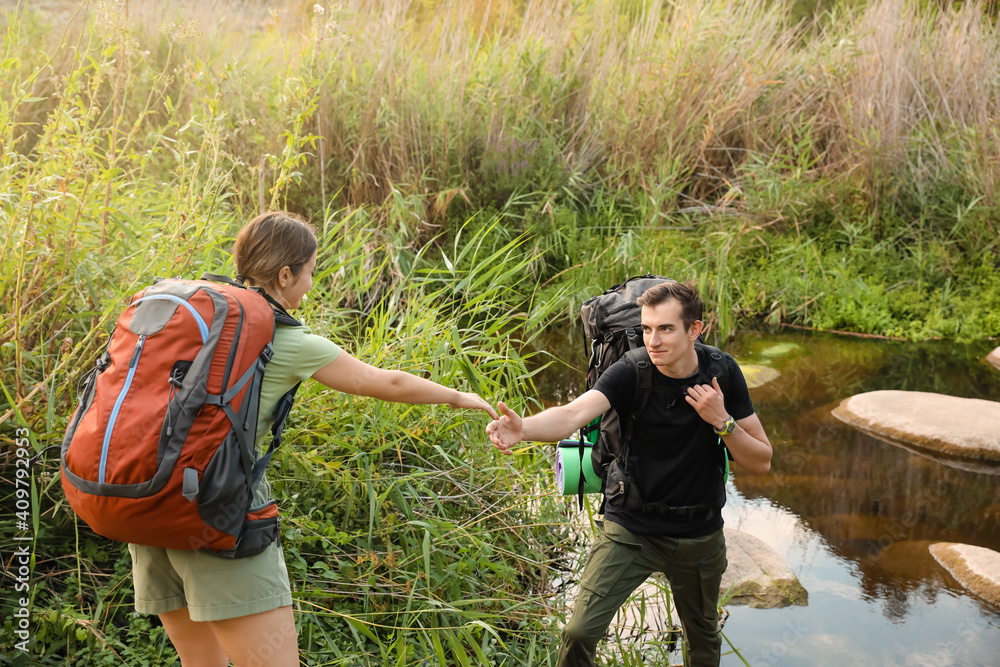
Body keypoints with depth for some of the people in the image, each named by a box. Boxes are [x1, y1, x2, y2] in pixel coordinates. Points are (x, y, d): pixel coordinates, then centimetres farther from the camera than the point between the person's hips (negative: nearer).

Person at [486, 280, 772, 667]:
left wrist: (722, 421, -23)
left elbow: (761, 463, -6)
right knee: (580, 631, -15)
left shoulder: (722, 373, -11)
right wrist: (522, 428, -57)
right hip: (631, 529, -2)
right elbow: (573, 414, -37)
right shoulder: (630, 373, -18)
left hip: (699, 536, 2)